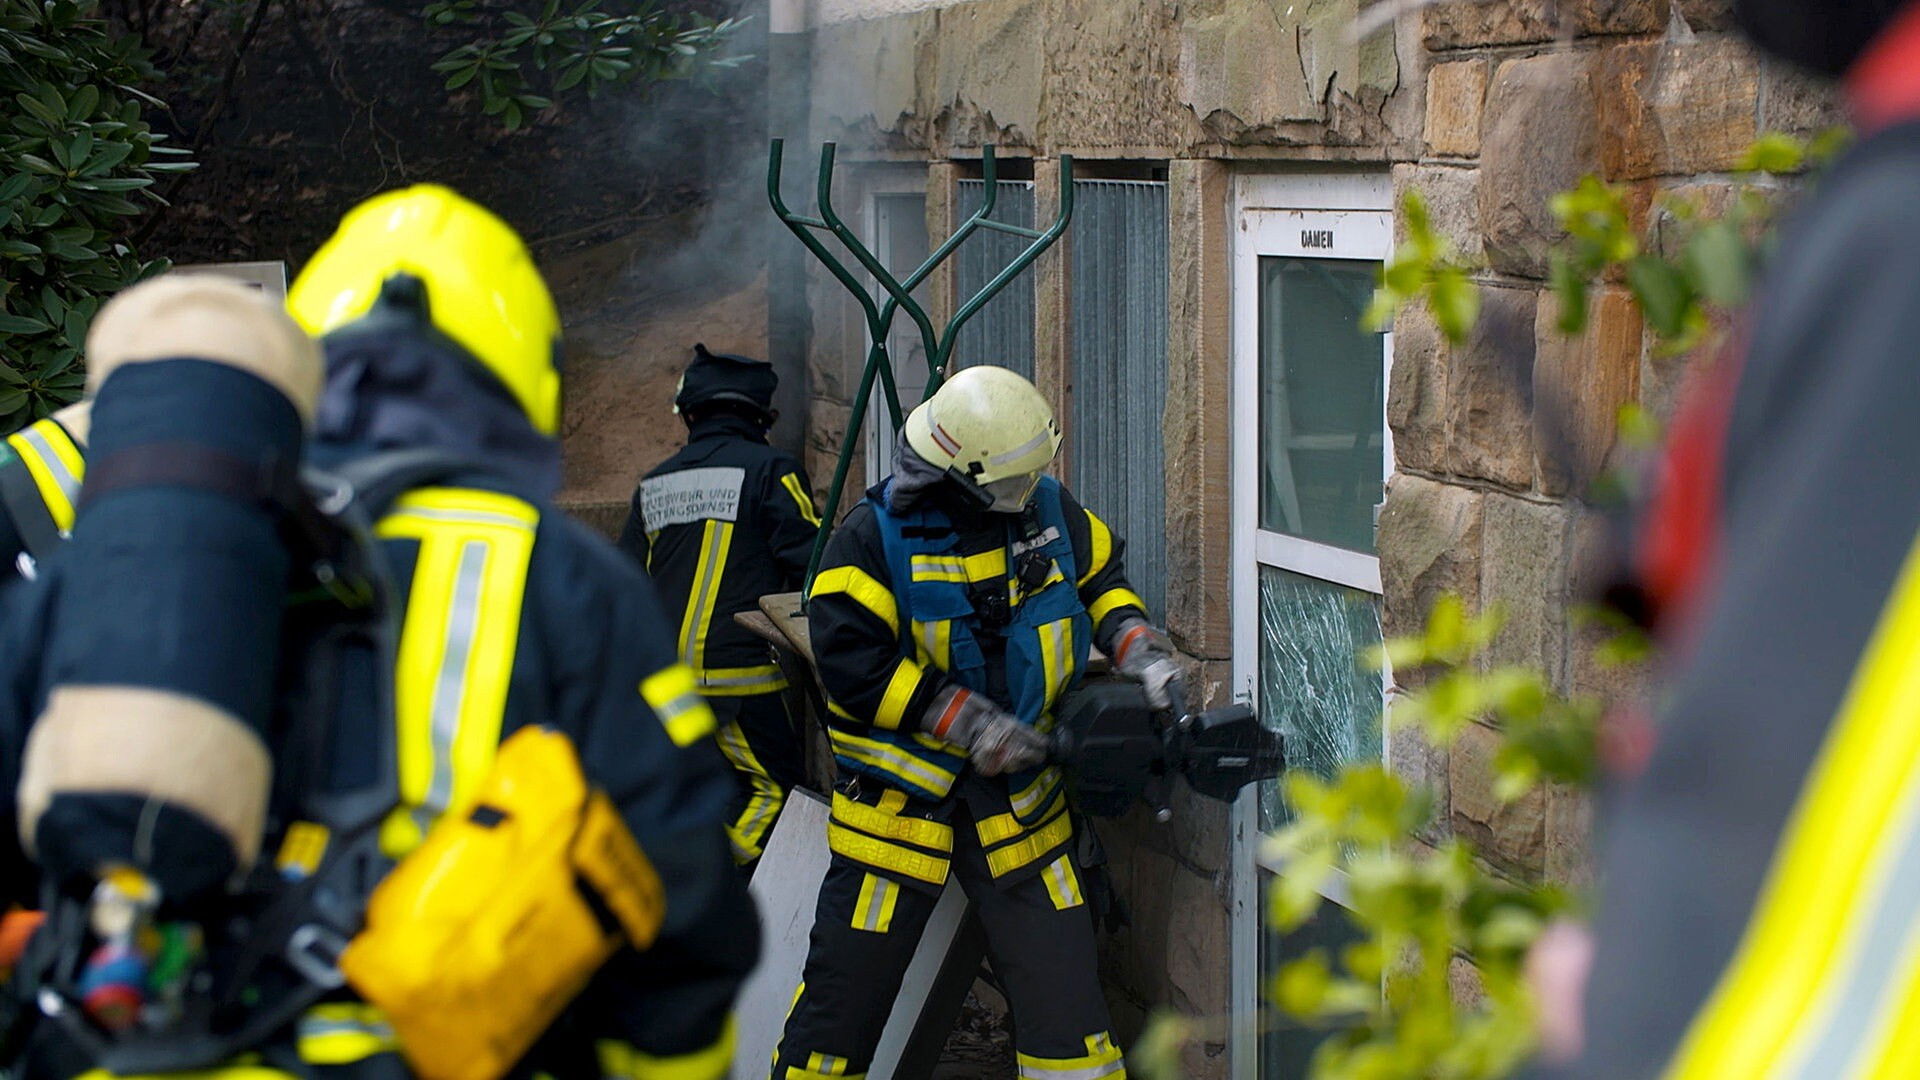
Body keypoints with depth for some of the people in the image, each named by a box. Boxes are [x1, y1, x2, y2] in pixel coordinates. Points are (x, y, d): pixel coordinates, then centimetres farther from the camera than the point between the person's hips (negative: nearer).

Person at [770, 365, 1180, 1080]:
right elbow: (852, 661, -20)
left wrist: (1143, 655, 2)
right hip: (898, 797, -3)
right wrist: (968, 723, -22)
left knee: (1059, 975, 3)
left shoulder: (1048, 512, 2)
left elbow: (1102, 580, 19)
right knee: (848, 979, 0)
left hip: (1019, 799, 4)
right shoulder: (873, 537, -13)